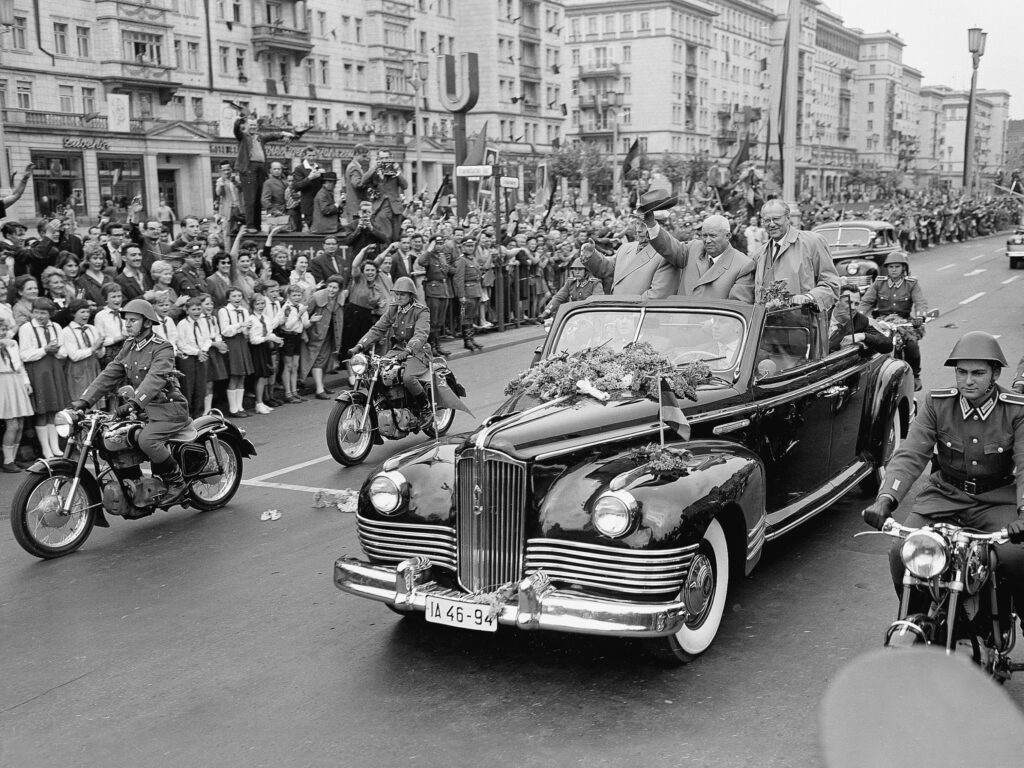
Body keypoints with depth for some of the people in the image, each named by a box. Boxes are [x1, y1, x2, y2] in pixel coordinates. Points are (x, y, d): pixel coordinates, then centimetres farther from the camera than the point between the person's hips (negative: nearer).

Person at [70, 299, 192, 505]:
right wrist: (84, 400, -3)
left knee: (146, 440, -30)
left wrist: (133, 403, -43)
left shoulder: (162, 348, -13)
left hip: (169, 409, -8)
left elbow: (155, 379, -29)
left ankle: (177, 482, -12)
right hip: (146, 409, 8)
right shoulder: (129, 348, 13)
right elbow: (109, 375, 9)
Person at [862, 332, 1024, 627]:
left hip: (997, 501, -2)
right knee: (901, 553, -18)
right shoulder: (937, 403, -3)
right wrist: (886, 498, -28)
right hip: (943, 496, 2)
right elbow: (910, 455, -11)